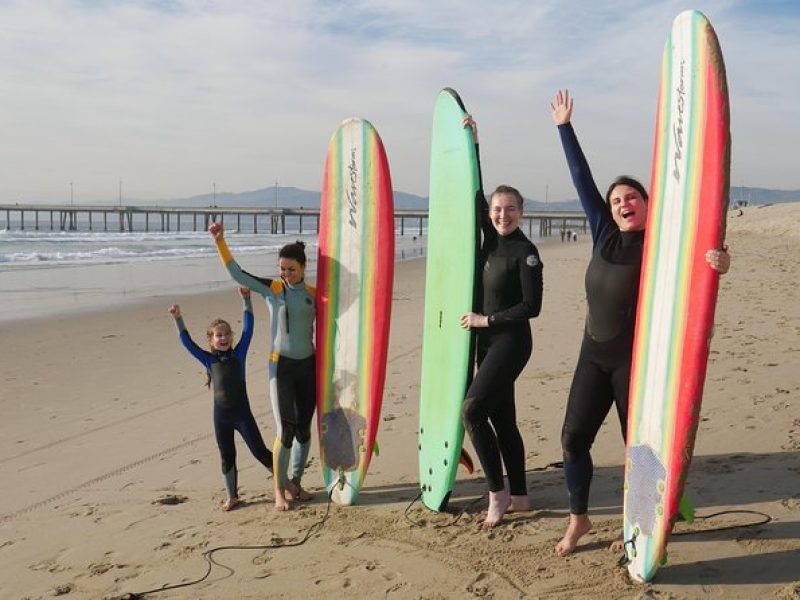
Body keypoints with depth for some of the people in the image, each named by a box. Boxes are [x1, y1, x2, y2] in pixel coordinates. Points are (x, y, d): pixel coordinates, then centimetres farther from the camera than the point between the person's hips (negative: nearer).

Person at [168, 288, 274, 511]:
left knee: (260, 451, 1)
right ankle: (232, 496, 26)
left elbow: (248, 329, -7)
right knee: (227, 457, 13)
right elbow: (187, 342, 1)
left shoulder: (238, 354, -1)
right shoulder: (208, 359, 3)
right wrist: (178, 319, -8)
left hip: (242, 413, -2)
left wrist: (246, 300, -12)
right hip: (221, 415, 2)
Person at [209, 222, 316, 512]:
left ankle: (294, 482, 27)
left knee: (303, 428, 9)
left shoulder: (315, 295, 2)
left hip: (308, 366, 3)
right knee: (286, 430, -7)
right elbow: (238, 274, -8)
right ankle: (279, 489, 10)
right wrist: (220, 242, -15)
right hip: (281, 366, -3)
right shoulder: (272, 289, -3)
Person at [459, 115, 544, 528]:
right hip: (487, 340, 8)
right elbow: (475, 193, 15)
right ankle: (518, 496, 22)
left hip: (511, 342, -8)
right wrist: (472, 145, 13)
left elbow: (531, 306, -15)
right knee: (502, 417, 11)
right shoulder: (490, 238, 6)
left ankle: (498, 492, 0)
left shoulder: (525, 251, -12)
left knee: (473, 409, -14)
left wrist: (487, 319, -12)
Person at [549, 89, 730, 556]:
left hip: (637, 356, -5)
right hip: (594, 352, 5)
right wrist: (565, 126, 14)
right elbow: (583, 180, 9)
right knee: (574, 436, 5)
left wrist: (718, 263, -47)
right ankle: (579, 519, 24)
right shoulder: (605, 235, 6)